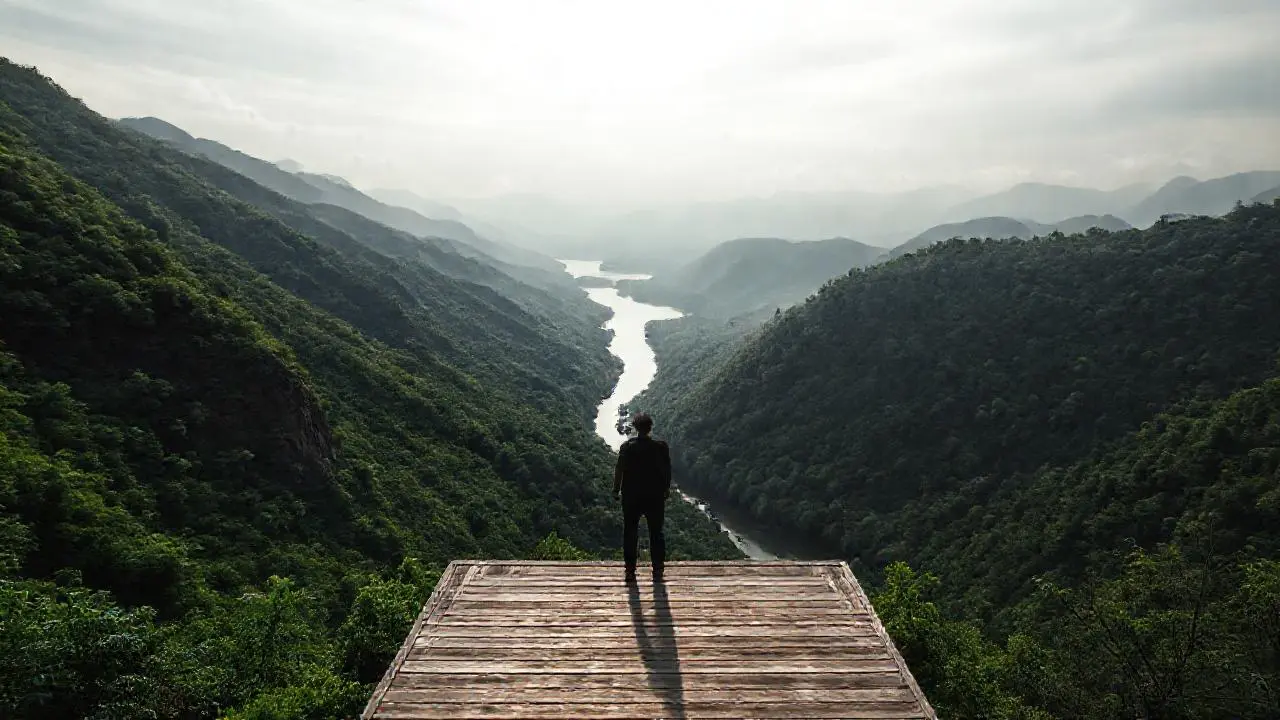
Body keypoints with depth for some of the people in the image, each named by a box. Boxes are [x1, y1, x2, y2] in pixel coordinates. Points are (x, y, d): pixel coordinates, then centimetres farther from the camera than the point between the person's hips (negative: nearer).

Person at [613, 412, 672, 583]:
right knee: (656, 534, 11)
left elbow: (619, 470, -6)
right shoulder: (661, 447, -7)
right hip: (655, 497, 1)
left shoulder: (627, 446, -8)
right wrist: (666, 489, 13)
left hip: (631, 497, 0)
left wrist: (616, 489, 7)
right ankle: (658, 572, 12)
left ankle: (630, 572, 10)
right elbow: (667, 471, -1)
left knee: (630, 534, 9)